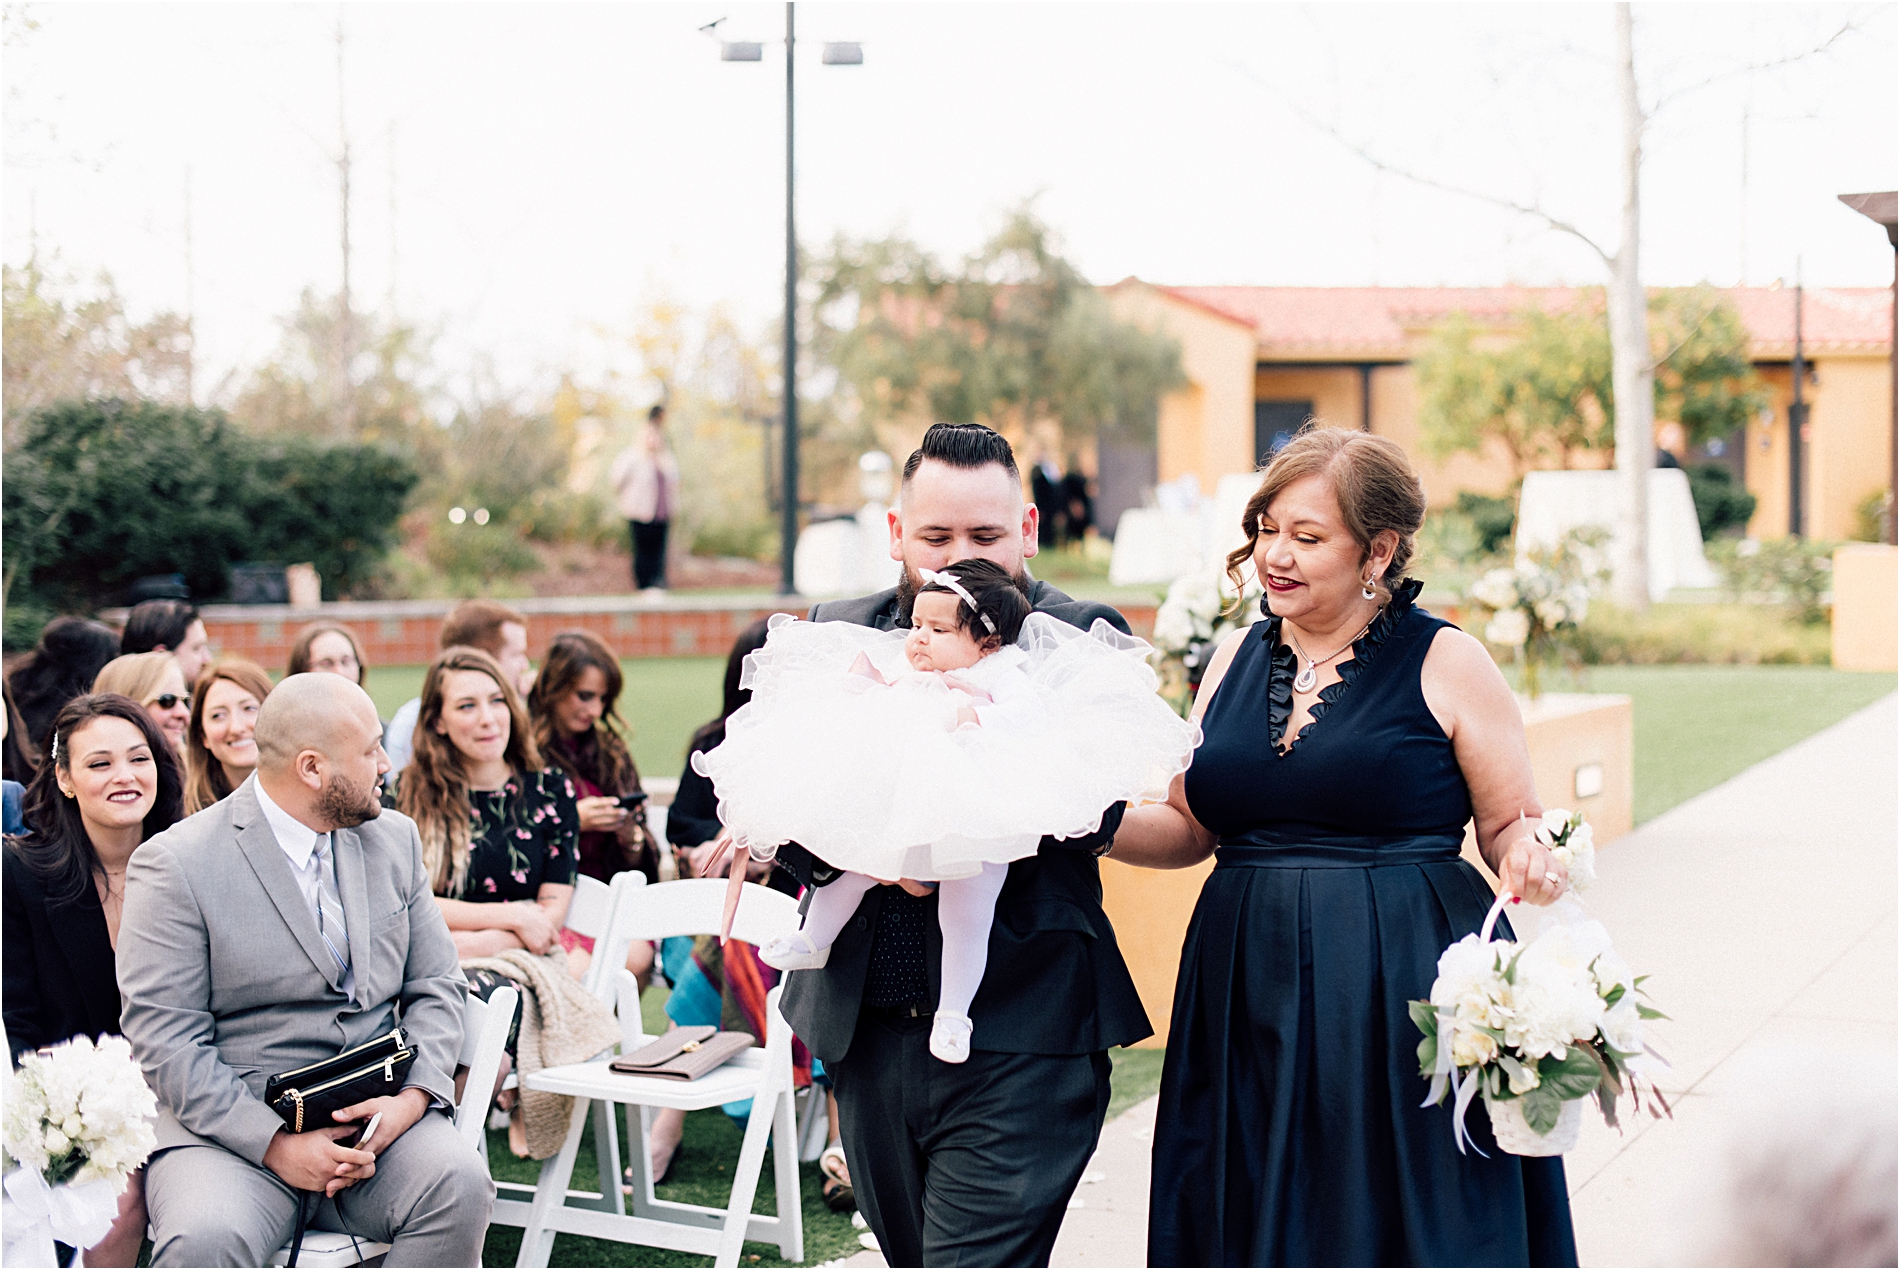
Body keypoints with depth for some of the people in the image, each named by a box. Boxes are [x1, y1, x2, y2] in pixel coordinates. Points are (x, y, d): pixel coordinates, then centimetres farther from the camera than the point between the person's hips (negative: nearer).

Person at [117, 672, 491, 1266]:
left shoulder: (395, 839, 12)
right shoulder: (173, 865, -6)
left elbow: (434, 988, 13)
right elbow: (166, 1043, -10)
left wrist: (413, 1095, -7)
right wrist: (276, 1145, -19)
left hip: (374, 1112, 4)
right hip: (229, 1122, -4)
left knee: (460, 1183, -26)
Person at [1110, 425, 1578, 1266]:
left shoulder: (1446, 662, -3)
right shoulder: (1236, 658, 9)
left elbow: (1512, 827, 2)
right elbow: (1190, 828, 14)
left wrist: (1530, 860, -19)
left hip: (1405, 998, -4)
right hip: (1251, 999, 4)